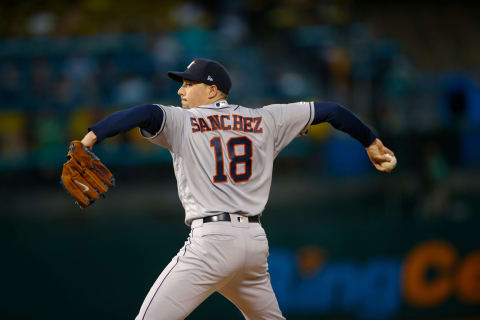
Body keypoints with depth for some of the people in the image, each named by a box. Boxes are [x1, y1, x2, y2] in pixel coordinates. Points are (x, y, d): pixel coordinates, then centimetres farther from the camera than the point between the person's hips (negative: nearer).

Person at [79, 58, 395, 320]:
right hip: (256, 240, 6)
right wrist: (370, 140, 32)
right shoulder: (264, 120, 15)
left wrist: (92, 136, -28)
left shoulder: (182, 122, 3)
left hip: (212, 240, -6)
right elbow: (329, 110, 20)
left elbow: (146, 113, -17)